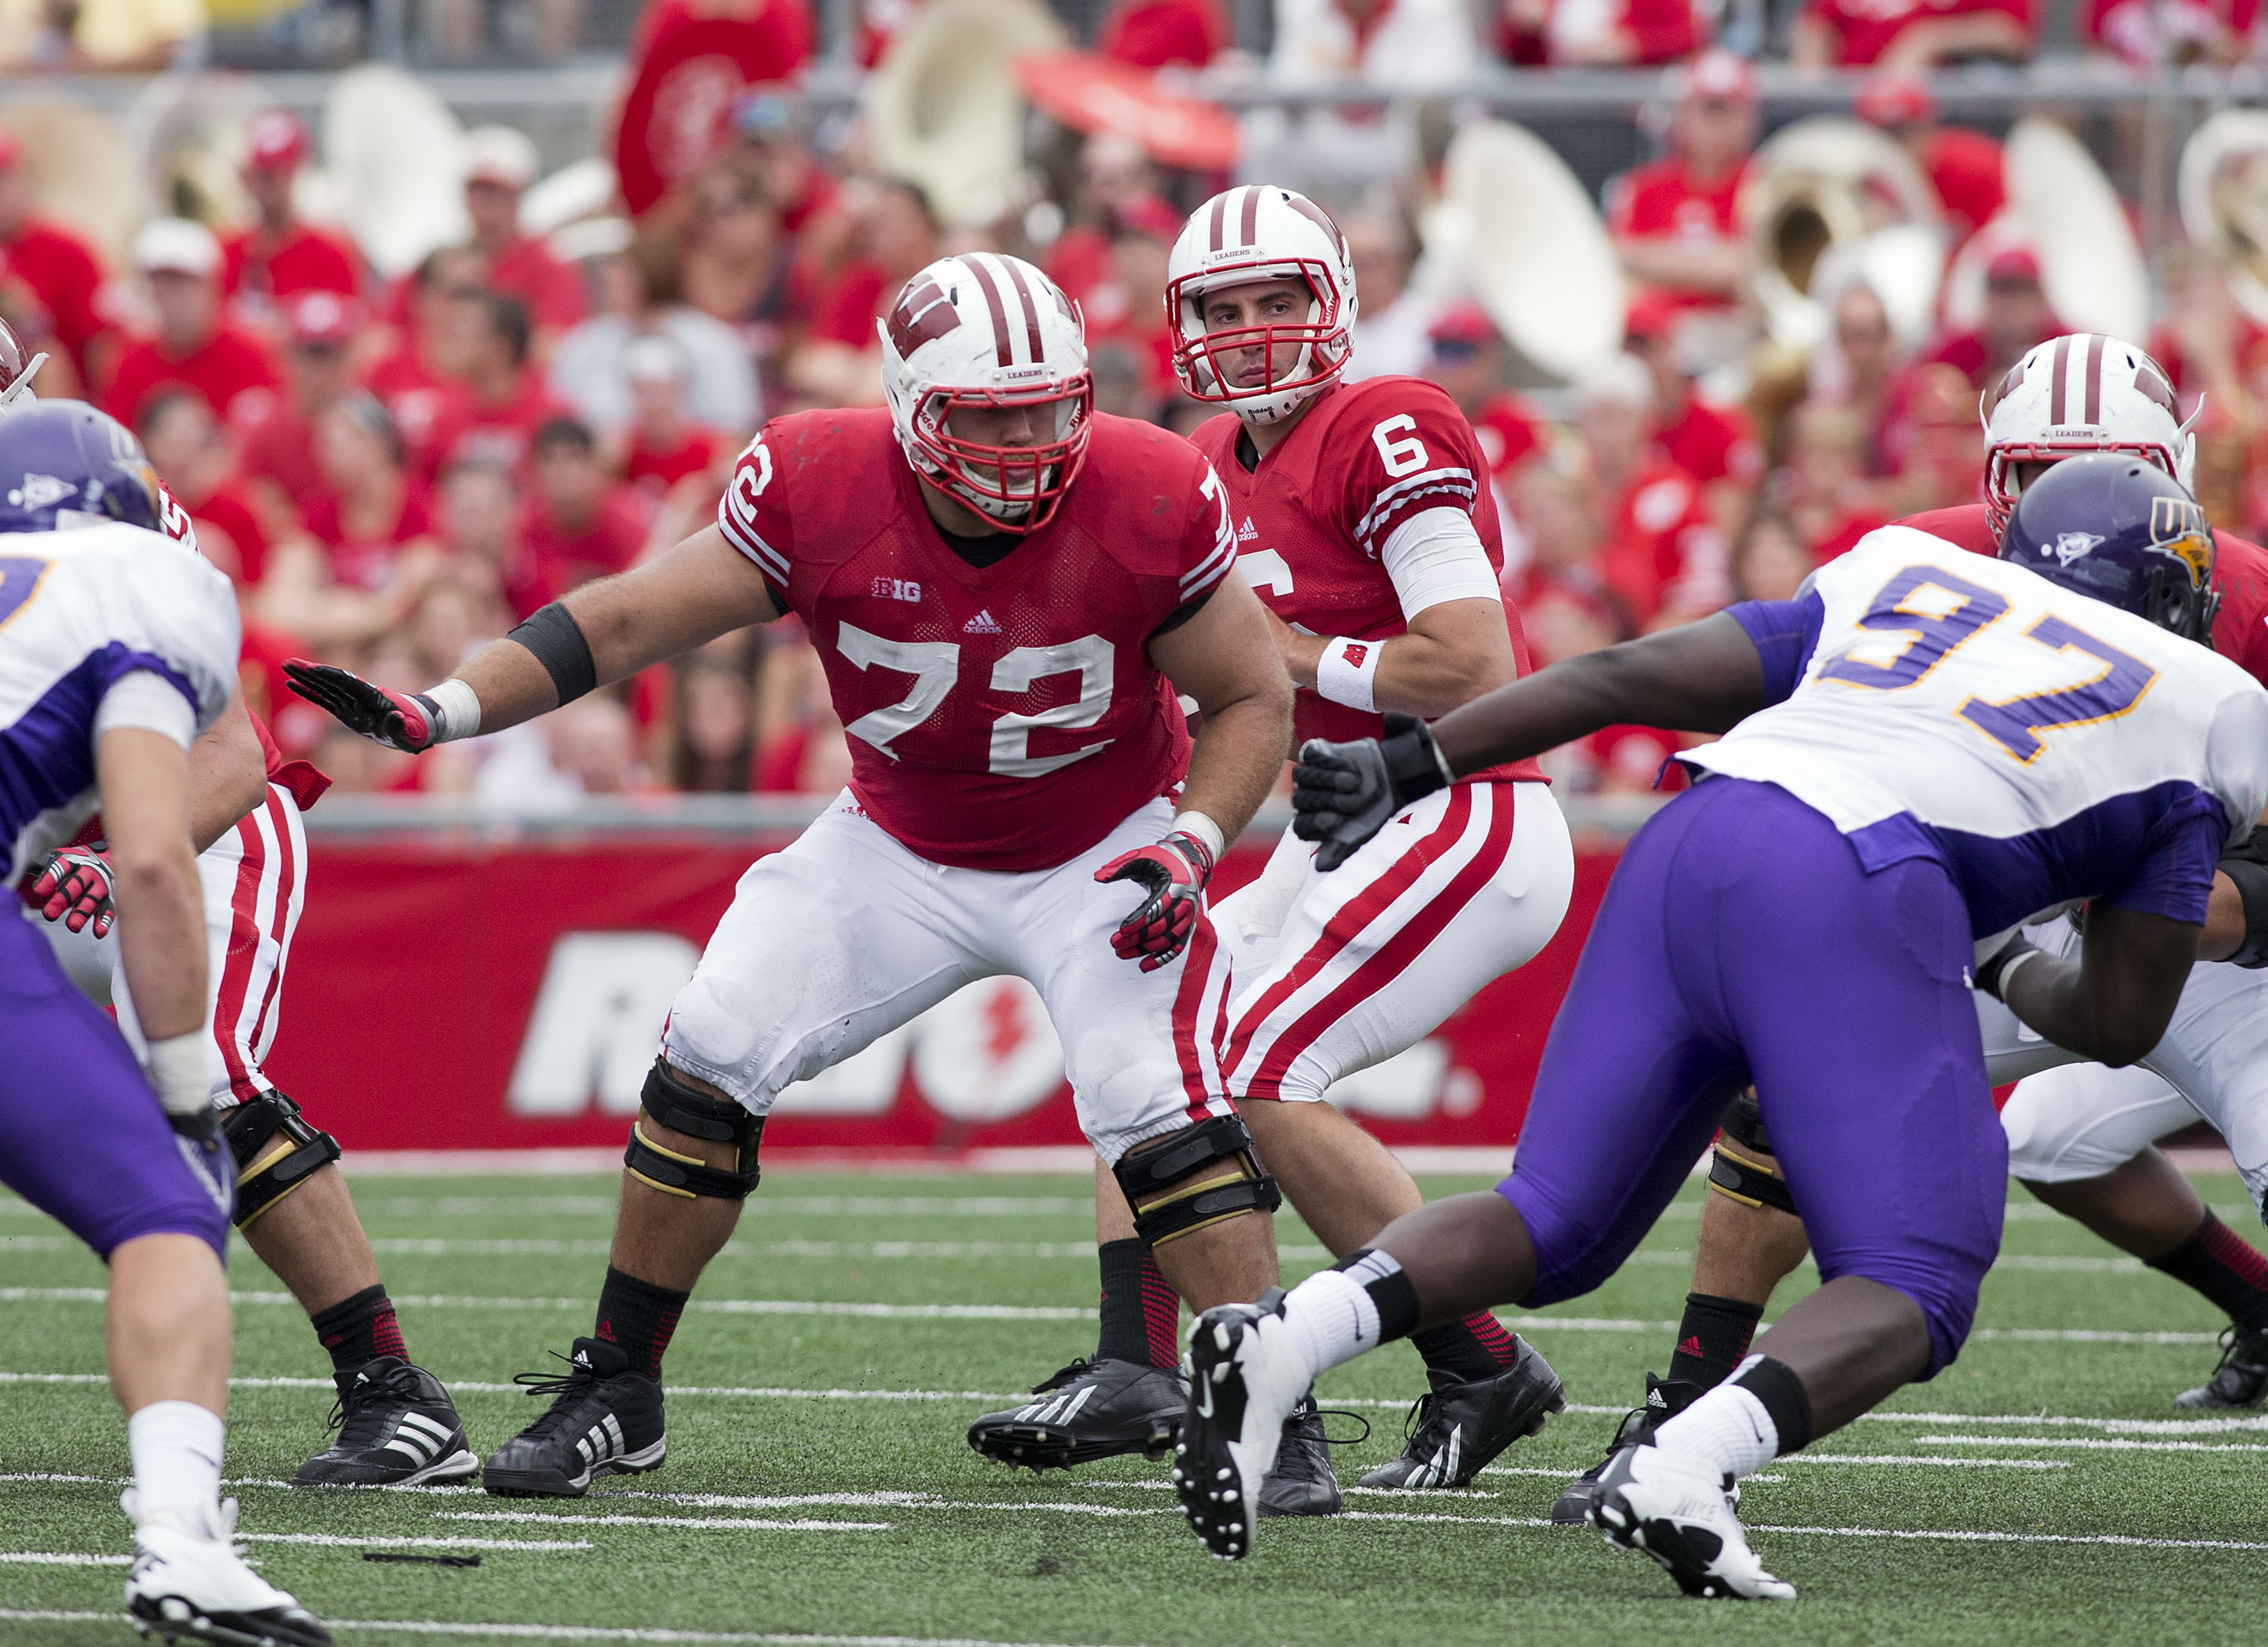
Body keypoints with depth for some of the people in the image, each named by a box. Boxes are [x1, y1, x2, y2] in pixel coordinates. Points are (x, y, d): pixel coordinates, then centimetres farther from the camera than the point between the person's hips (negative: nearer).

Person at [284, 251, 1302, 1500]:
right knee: (708, 1063, -7)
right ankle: (615, 1394, 8)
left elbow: (1253, 698, -10)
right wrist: (436, 715, -26)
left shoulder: (1146, 504, -25)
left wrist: (1191, 848, -25)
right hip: (900, 847, 2)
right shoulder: (820, 489, -23)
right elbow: (627, 620, -15)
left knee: (1159, 1112, -23)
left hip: (1100, 856, -2)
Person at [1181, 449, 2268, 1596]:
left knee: (1553, 1226, 12)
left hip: (1685, 849, 5)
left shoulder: (1904, 574, 32)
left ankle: (1281, 1339, -14)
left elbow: (1636, 675, 20)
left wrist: (1407, 763, 18)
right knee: (1910, 1295, -1)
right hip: (1858, 899, -5)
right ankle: (1680, 1466, -30)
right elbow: (2120, 1024, 23)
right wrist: (2008, 969, 44)